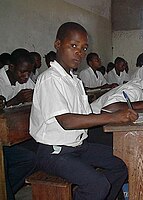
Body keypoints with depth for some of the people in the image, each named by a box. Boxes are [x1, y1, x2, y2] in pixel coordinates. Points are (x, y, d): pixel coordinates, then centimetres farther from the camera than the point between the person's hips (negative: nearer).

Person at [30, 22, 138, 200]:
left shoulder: (75, 80, 14)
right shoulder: (50, 79, -16)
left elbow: (85, 116, 10)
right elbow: (66, 121, -27)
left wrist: (124, 112, -4)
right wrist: (113, 117, -29)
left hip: (79, 145, 9)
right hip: (54, 153, -9)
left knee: (120, 166, 4)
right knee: (98, 185, -23)